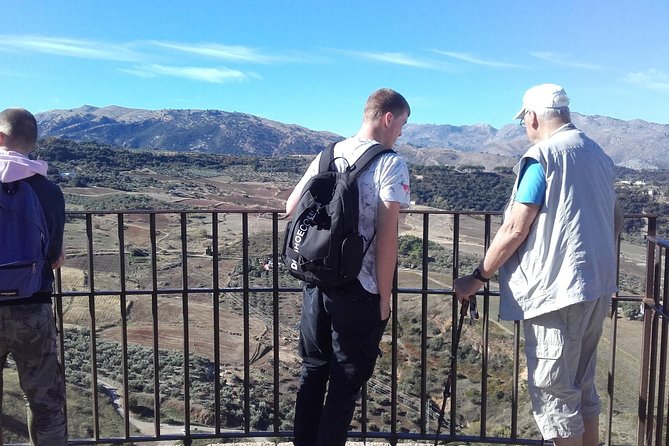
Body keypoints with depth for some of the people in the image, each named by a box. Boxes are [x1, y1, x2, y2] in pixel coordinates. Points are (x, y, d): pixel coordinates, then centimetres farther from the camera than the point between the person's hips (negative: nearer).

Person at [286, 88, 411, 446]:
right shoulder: (391, 164, -11)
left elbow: (291, 207, 10)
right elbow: (386, 237, -16)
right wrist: (384, 297, -8)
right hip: (358, 289, -6)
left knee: (313, 368, 20)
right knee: (347, 380, 10)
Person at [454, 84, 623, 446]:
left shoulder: (541, 155, -12)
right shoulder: (598, 154, 12)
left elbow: (514, 230, -16)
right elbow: (615, 220, 19)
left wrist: (477, 278, -7)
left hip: (557, 289, -9)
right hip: (599, 287, 9)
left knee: (553, 393, 3)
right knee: (582, 386, 21)